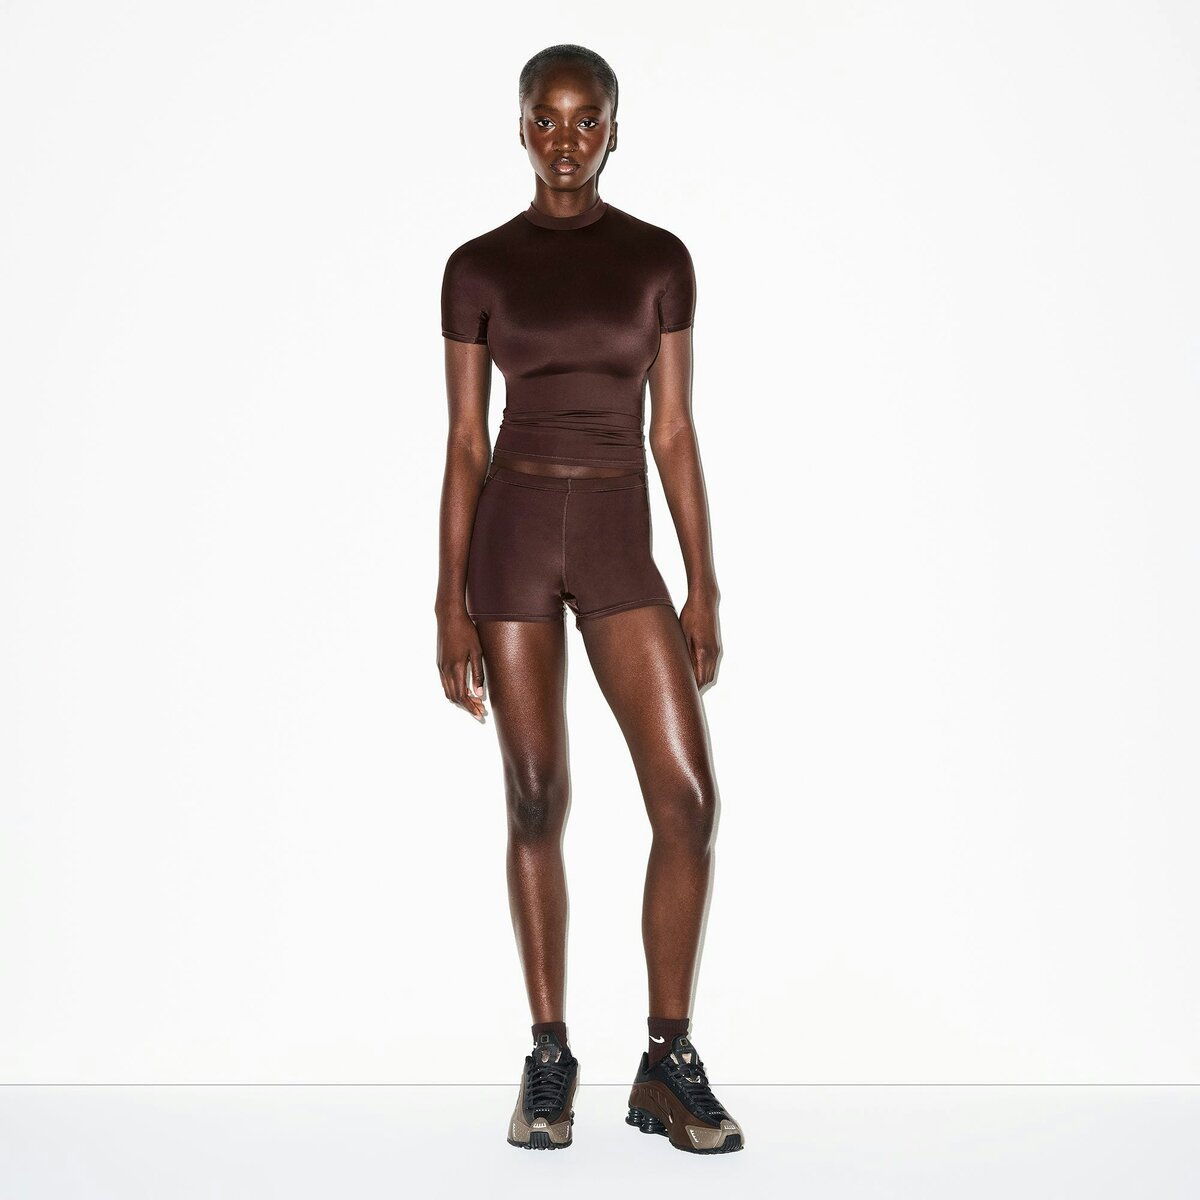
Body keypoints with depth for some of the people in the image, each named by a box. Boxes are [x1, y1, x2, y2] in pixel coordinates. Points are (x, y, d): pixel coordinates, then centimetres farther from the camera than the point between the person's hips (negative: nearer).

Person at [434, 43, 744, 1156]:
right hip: (512, 535, -1)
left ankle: (667, 1064, 3)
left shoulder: (658, 259, 7)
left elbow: (673, 431, 6)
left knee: (688, 797, -10)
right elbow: (466, 442, 2)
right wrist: (450, 601, -4)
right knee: (536, 801, 2)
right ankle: (549, 1058, 15)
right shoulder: (479, 267, 3)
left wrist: (704, 587, 0)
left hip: (619, 543, 1)